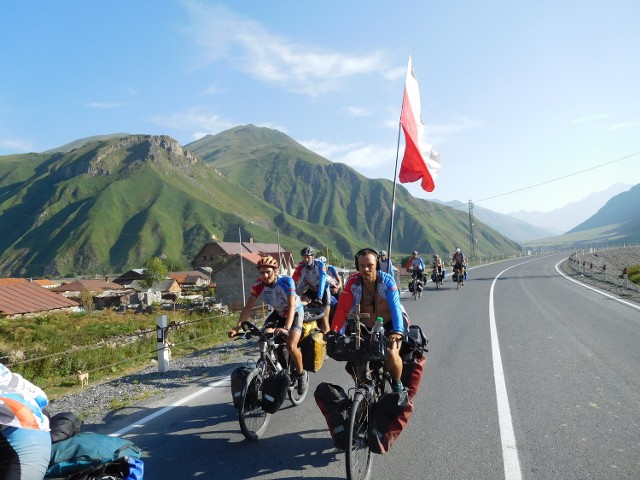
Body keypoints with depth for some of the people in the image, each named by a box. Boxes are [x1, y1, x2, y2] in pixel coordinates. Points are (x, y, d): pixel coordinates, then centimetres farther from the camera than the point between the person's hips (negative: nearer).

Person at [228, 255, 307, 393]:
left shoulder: (286, 281, -32)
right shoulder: (259, 284, -21)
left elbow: (291, 306, -39)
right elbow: (249, 306, -22)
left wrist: (286, 328, -52)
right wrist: (238, 326, -34)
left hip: (295, 312, -4)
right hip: (278, 313, 5)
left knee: (291, 346, -22)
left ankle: (301, 374, 4)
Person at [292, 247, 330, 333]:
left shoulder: (320, 264, -23)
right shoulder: (300, 267, -17)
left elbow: (322, 280, -33)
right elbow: (293, 282, -20)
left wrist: (319, 297, -44)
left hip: (323, 291, -3)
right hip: (310, 290, 3)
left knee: (324, 318, -4)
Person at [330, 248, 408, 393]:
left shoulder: (387, 280, -19)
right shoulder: (353, 282, -15)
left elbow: (395, 306, -29)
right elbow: (342, 308, -21)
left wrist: (398, 331, -44)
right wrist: (334, 331, -34)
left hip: (388, 326, -2)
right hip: (365, 328, 3)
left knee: (391, 354, -24)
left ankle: (397, 383, 6)